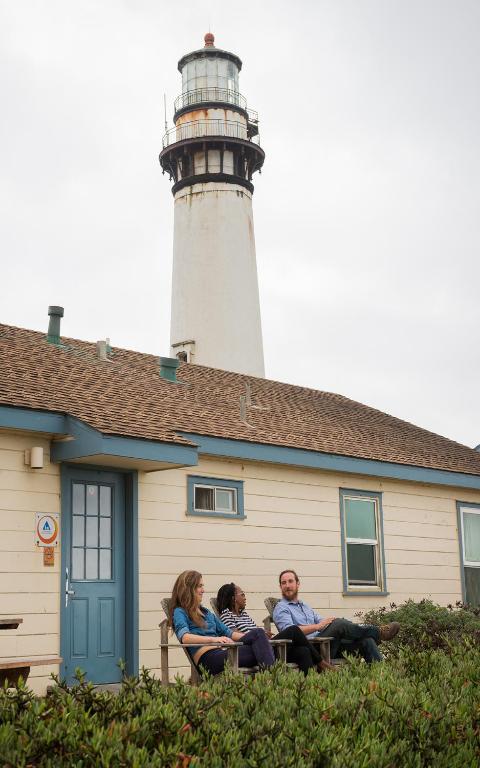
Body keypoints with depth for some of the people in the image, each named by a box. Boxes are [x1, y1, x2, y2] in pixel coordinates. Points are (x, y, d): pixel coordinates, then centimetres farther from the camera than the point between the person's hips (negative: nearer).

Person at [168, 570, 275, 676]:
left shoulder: (206, 612, 30)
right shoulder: (180, 612, 6)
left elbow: (228, 633, 29)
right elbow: (184, 637, -15)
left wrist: (247, 636, 11)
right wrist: (213, 639, -28)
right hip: (208, 658, -7)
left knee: (258, 633, -23)